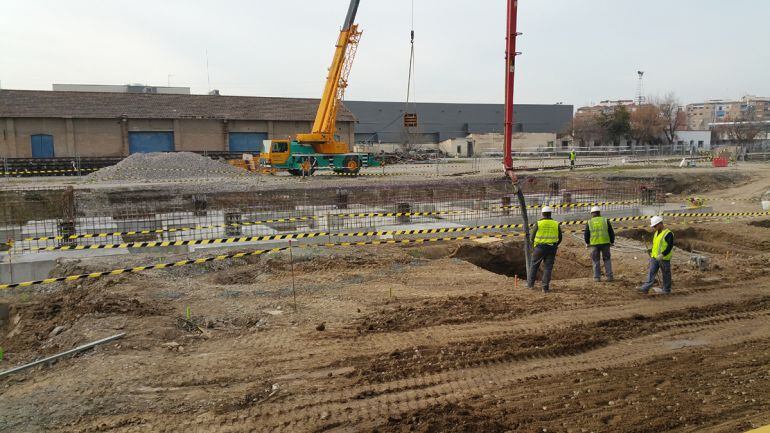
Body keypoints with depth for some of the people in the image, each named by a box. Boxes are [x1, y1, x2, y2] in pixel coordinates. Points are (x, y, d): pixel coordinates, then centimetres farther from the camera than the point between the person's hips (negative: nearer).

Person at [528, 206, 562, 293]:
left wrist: (535, 245, 17)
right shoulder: (556, 224, 2)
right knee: (548, 268, 4)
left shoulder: (538, 224, -5)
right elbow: (560, 238, 7)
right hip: (552, 249, 1)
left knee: (534, 266, 13)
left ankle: (530, 284, 16)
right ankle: (545, 287, 0)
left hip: (540, 248, -1)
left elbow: (533, 237, -2)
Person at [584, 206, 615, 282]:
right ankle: (609, 276, 7)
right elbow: (611, 232, 3)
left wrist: (587, 243, 22)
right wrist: (612, 242, 16)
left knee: (596, 261, 9)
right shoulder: (605, 220, 3)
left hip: (594, 244, 0)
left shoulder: (589, 222, 2)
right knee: (607, 260, 11)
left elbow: (586, 234, 5)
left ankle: (597, 277, 7)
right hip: (605, 243, 0)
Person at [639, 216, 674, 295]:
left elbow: (670, 247, -19)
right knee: (651, 273, 0)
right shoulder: (656, 233, 13)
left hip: (664, 258, -7)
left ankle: (666, 290, 18)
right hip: (654, 257, 7)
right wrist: (652, 252, 23)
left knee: (666, 274, 6)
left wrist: (662, 255, -26)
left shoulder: (668, 233, -14)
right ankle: (645, 288, -5)